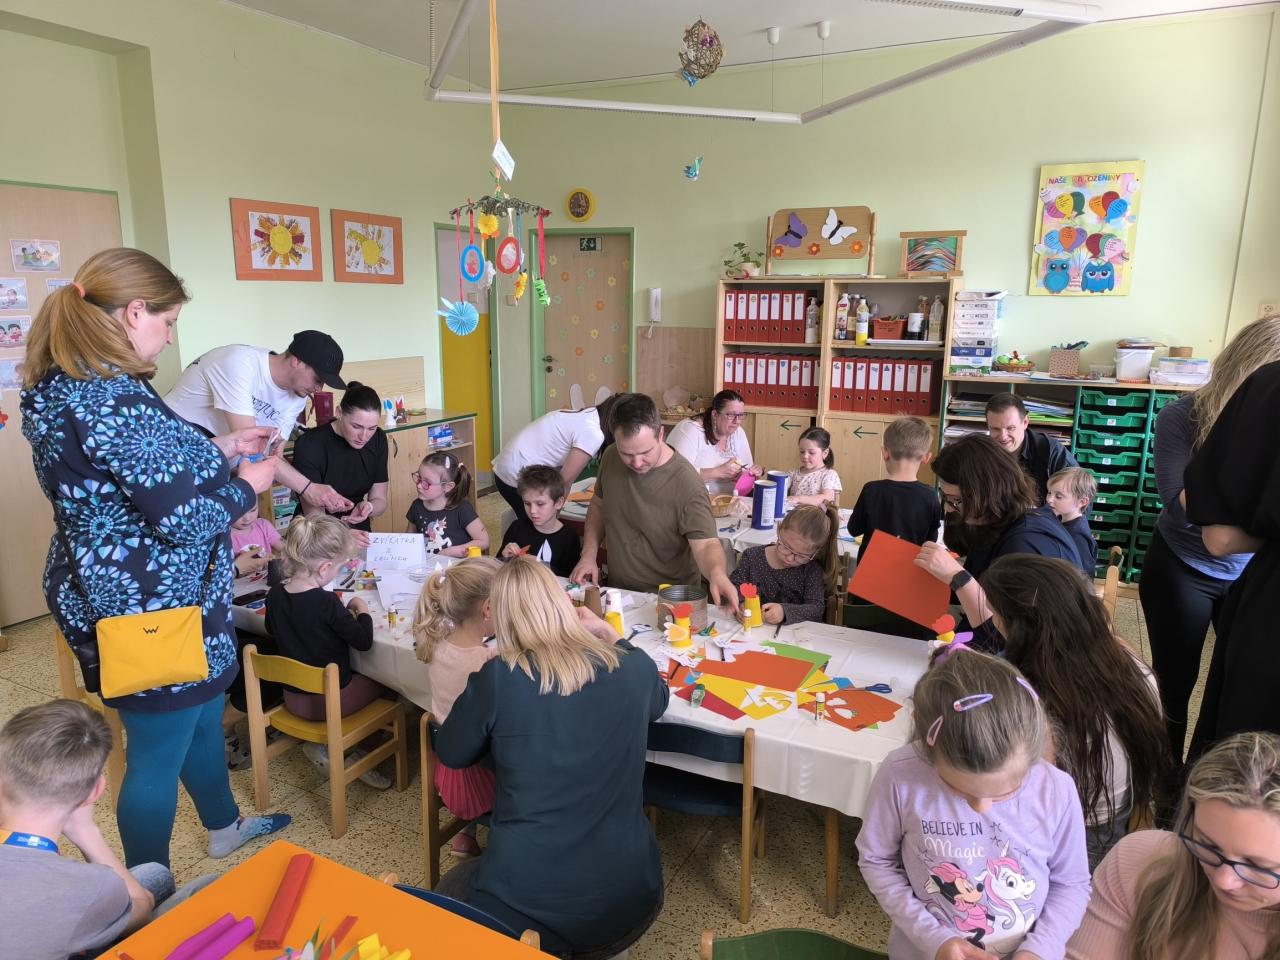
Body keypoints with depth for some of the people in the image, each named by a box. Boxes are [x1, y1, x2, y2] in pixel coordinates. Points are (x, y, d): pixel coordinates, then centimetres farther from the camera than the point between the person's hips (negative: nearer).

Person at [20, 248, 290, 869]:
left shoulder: (63, 384, 5)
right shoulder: (116, 398, -28)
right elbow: (182, 520, -27)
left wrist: (217, 450, 14)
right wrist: (247, 484, -10)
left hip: (109, 590, 10)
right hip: (150, 610, -10)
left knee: (201, 713, 27)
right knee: (158, 754, 9)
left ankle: (224, 826, 50)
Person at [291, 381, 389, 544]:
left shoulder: (377, 439, -1)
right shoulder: (309, 445, -16)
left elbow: (380, 500, 4)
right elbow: (314, 514, -18)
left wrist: (369, 507, -19)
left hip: (358, 532, 3)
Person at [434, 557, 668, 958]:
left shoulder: (497, 678, -14)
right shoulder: (634, 667, -7)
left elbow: (451, 754, 6)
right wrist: (610, 637, 17)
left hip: (524, 904, -3)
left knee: (452, 889, 30)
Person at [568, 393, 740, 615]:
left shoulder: (686, 482, -21)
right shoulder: (610, 458, -3)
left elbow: (705, 544, -20)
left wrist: (716, 573, -41)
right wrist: (588, 554, 2)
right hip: (617, 589, 4)